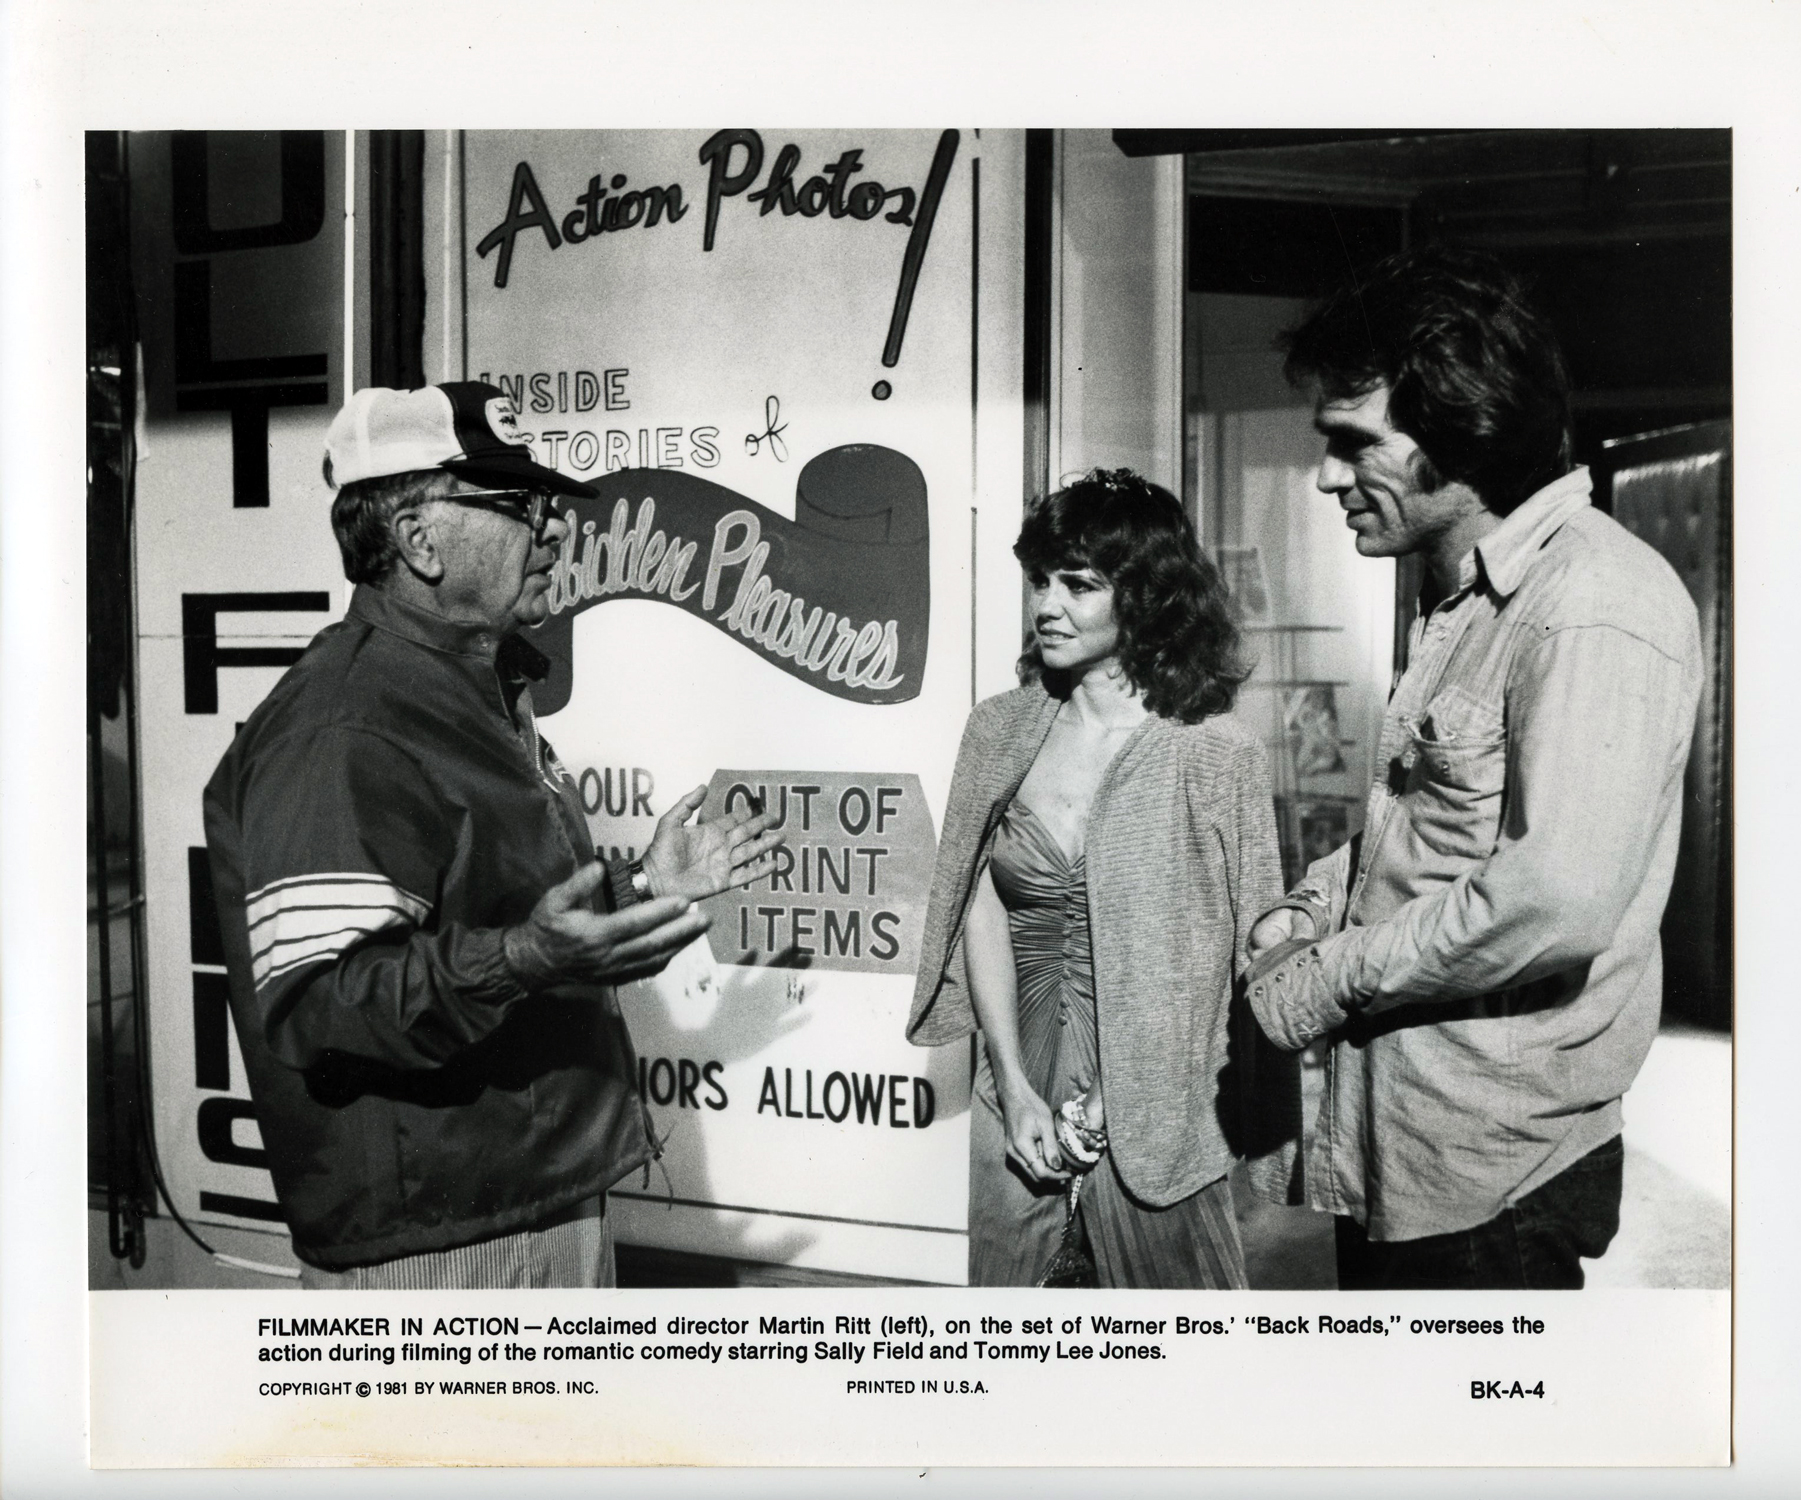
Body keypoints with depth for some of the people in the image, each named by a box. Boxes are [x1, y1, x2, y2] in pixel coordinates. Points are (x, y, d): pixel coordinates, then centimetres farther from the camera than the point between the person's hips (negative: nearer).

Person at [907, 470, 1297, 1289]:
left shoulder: (1216, 753, -8)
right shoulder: (1001, 730, 3)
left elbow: (1240, 955, -7)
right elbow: (982, 911, 2)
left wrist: (1109, 1104, -10)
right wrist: (1015, 1089, -7)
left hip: (1154, 1114, -3)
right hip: (1018, 1095, 3)